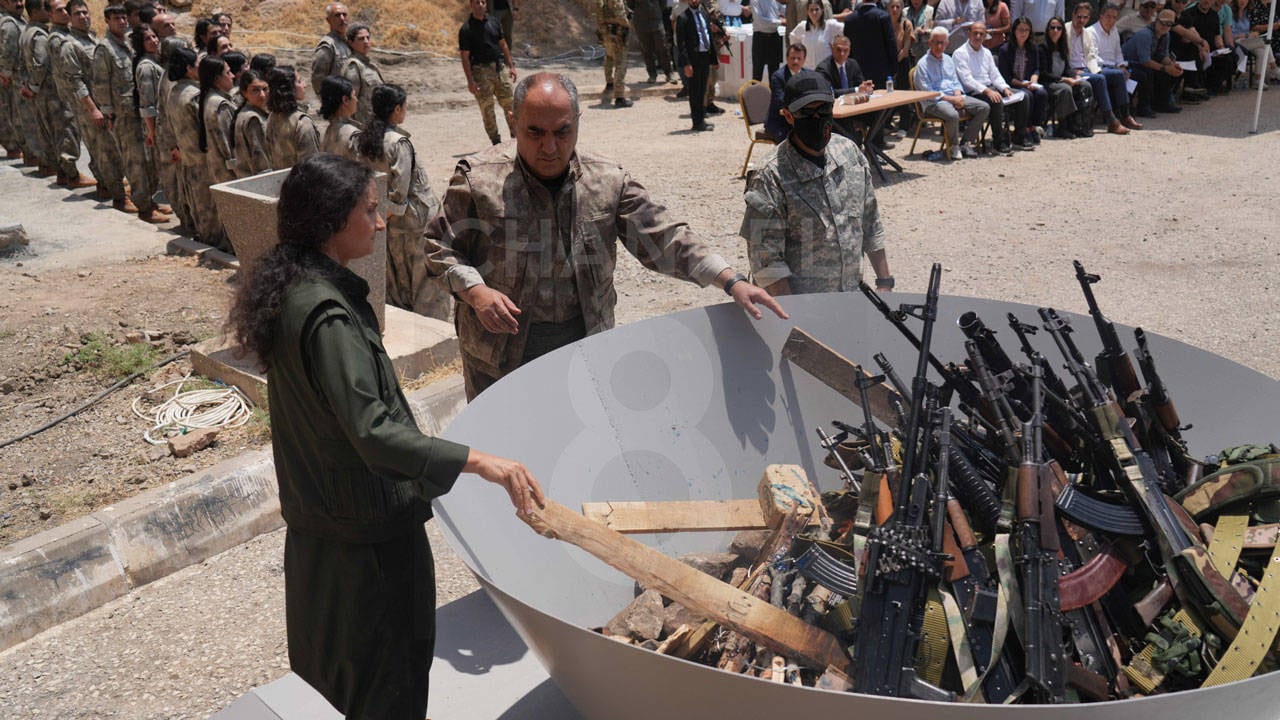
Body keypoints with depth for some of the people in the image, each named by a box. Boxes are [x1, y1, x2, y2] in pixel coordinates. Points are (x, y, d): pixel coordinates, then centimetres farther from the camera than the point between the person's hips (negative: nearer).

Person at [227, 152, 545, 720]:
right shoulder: (328, 315, -27)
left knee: (330, 656, 25)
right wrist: (480, 462, -41)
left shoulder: (293, 290, 3)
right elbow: (374, 432, -35)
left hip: (315, 513, 10)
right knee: (384, 674, 7)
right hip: (367, 526, -10)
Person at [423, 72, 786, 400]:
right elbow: (441, 249, -3)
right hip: (500, 352, -2)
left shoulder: (609, 182, -4)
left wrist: (732, 282, -15)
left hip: (585, 346, 2)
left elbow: (664, 240, -5)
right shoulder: (478, 179, -10)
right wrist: (475, 291, -22)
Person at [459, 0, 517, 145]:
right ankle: (496, 142, 8)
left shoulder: (493, 22, 7)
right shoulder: (466, 29, -8)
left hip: (498, 68, 5)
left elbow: (503, 45, 16)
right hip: (481, 71, -5)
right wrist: (470, 81, -14)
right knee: (487, 108, 1)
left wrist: (511, 66, 10)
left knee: (509, 104, 7)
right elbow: (465, 57, -9)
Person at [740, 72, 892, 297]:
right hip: (799, 306, -5)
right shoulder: (771, 179, -12)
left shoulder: (849, 152, 7)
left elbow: (871, 225, 16)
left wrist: (884, 282, 14)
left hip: (853, 297, 5)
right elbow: (765, 262, -12)